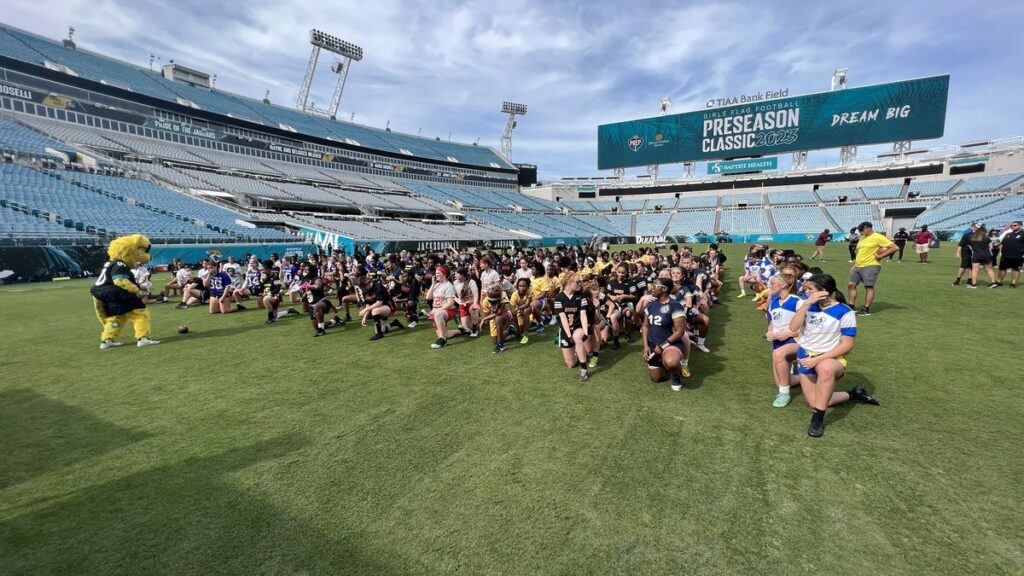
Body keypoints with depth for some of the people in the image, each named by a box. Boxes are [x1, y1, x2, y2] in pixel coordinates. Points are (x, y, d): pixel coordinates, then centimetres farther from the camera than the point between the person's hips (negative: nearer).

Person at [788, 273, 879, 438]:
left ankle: (818, 419, -28)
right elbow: (793, 328, -14)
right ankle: (852, 394, 31)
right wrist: (807, 304, -22)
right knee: (815, 404, 5)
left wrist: (818, 359, -23)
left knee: (825, 368, -43)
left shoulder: (845, 313, -13)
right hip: (805, 357, 5)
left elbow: (847, 345, -15)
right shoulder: (808, 304, -2)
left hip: (830, 358, -5)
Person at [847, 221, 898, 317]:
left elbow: (895, 248, -11)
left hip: (871, 266, -8)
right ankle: (852, 306, 14)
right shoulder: (862, 238, 17)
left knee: (869, 287, -4)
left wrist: (881, 256, -14)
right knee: (851, 285, 6)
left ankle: (866, 310, 0)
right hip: (858, 266, 8)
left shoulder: (878, 237, -8)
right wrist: (854, 266, 22)